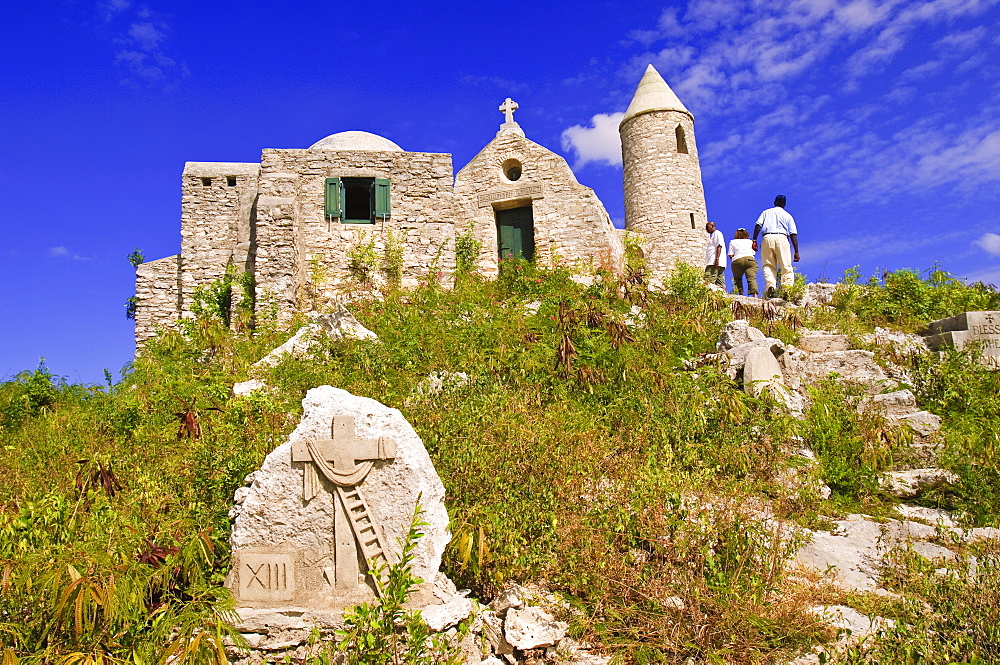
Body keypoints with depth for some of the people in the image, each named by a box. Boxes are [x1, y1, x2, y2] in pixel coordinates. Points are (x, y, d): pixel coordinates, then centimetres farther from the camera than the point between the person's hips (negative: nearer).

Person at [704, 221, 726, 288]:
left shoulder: (717, 233, 2)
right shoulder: (712, 235, 30)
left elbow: (719, 246, -11)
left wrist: (717, 259, -22)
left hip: (714, 263, -10)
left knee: (708, 283, -21)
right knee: (720, 284, 1)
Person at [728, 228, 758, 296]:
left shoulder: (732, 242, 21)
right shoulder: (750, 241, 27)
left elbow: (731, 256, 12)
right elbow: (753, 253, 21)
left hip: (737, 261, -1)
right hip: (750, 259, 1)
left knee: (737, 278, 16)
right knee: (752, 278, -13)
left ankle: (740, 294, -2)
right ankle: (755, 294, -33)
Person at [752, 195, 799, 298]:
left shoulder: (766, 212, 22)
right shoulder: (788, 216, 20)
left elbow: (758, 225, 4)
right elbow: (793, 234, 11)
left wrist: (754, 241, 0)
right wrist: (796, 252, 9)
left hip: (767, 237, 1)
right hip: (782, 239, 0)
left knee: (768, 265, 1)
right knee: (786, 266, -3)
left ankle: (770, 286, -21)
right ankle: (788, 288, -15)